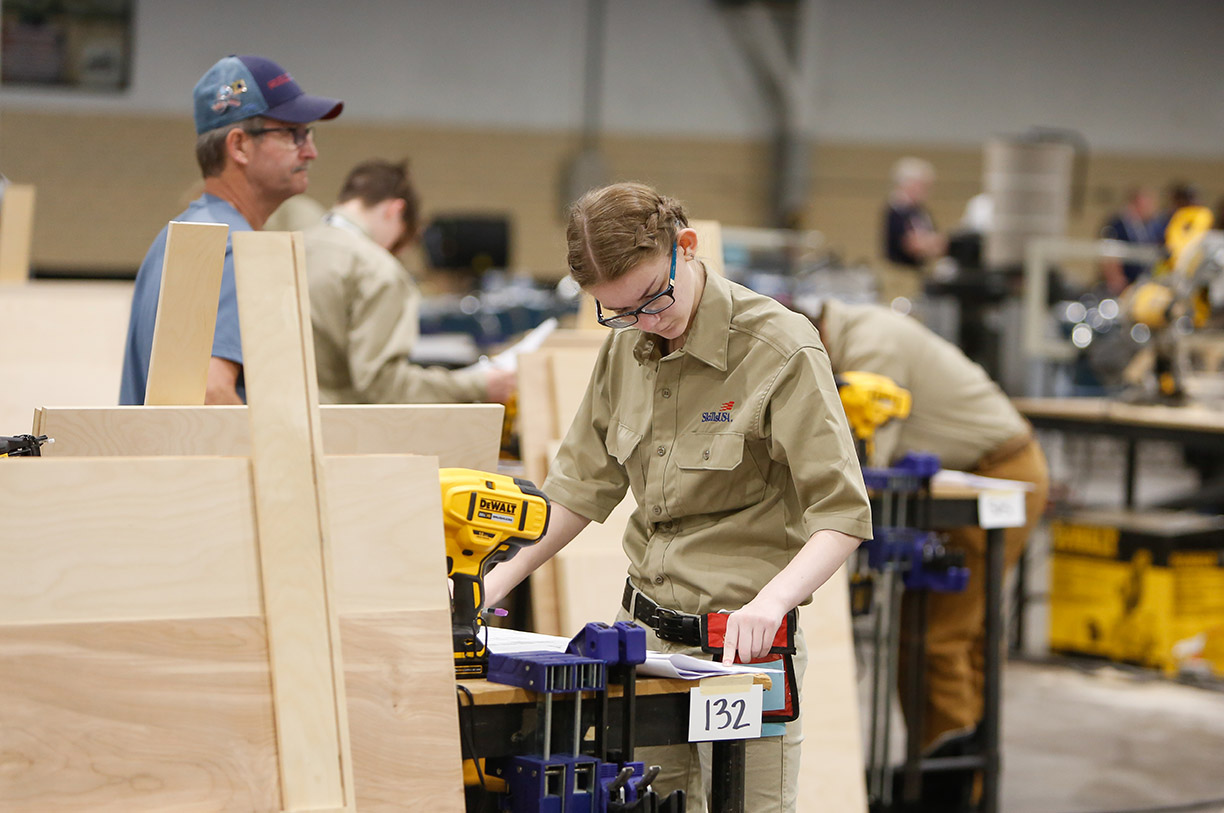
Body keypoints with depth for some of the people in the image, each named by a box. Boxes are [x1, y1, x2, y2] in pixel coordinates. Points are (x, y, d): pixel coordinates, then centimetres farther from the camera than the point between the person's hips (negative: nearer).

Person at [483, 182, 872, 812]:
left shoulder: (782, 352, -13)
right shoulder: (626, 348, 7)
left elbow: (842, 515, -16)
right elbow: (584, 482, 18)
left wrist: (770, 601, -31)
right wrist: (498, 580, 10)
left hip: (741, 641, -6)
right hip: (641, 628, 6)